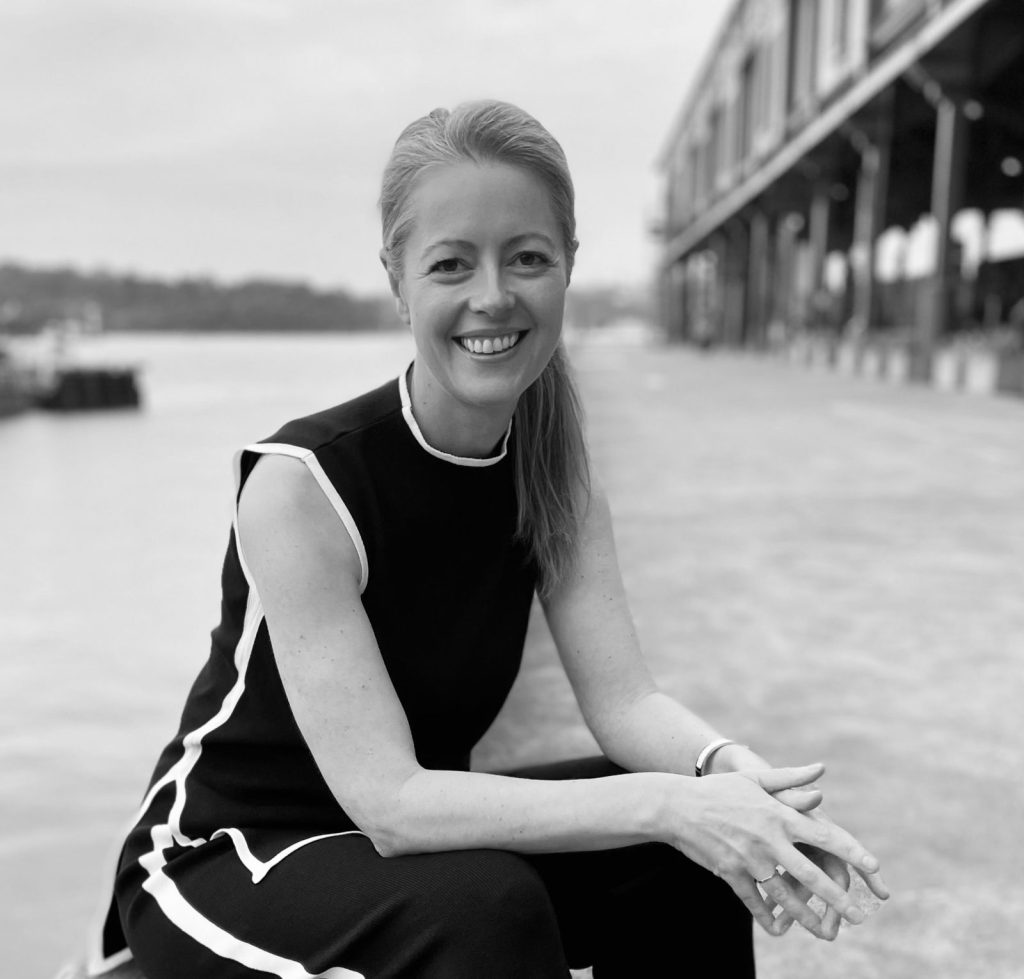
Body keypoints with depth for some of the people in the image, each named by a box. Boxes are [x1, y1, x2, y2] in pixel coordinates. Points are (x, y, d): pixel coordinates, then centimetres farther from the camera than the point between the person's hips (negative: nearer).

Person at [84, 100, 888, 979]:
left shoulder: (554, 475, -7)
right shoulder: (303, 480, -25)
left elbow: (624, 698, -14)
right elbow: (387, 798, -29)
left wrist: (733, 772, -35)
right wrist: (666, 805, -38)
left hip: (418, 833, 5)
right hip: (222, 864, -4)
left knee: (687, 858, -15)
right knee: (484, 906, -32)